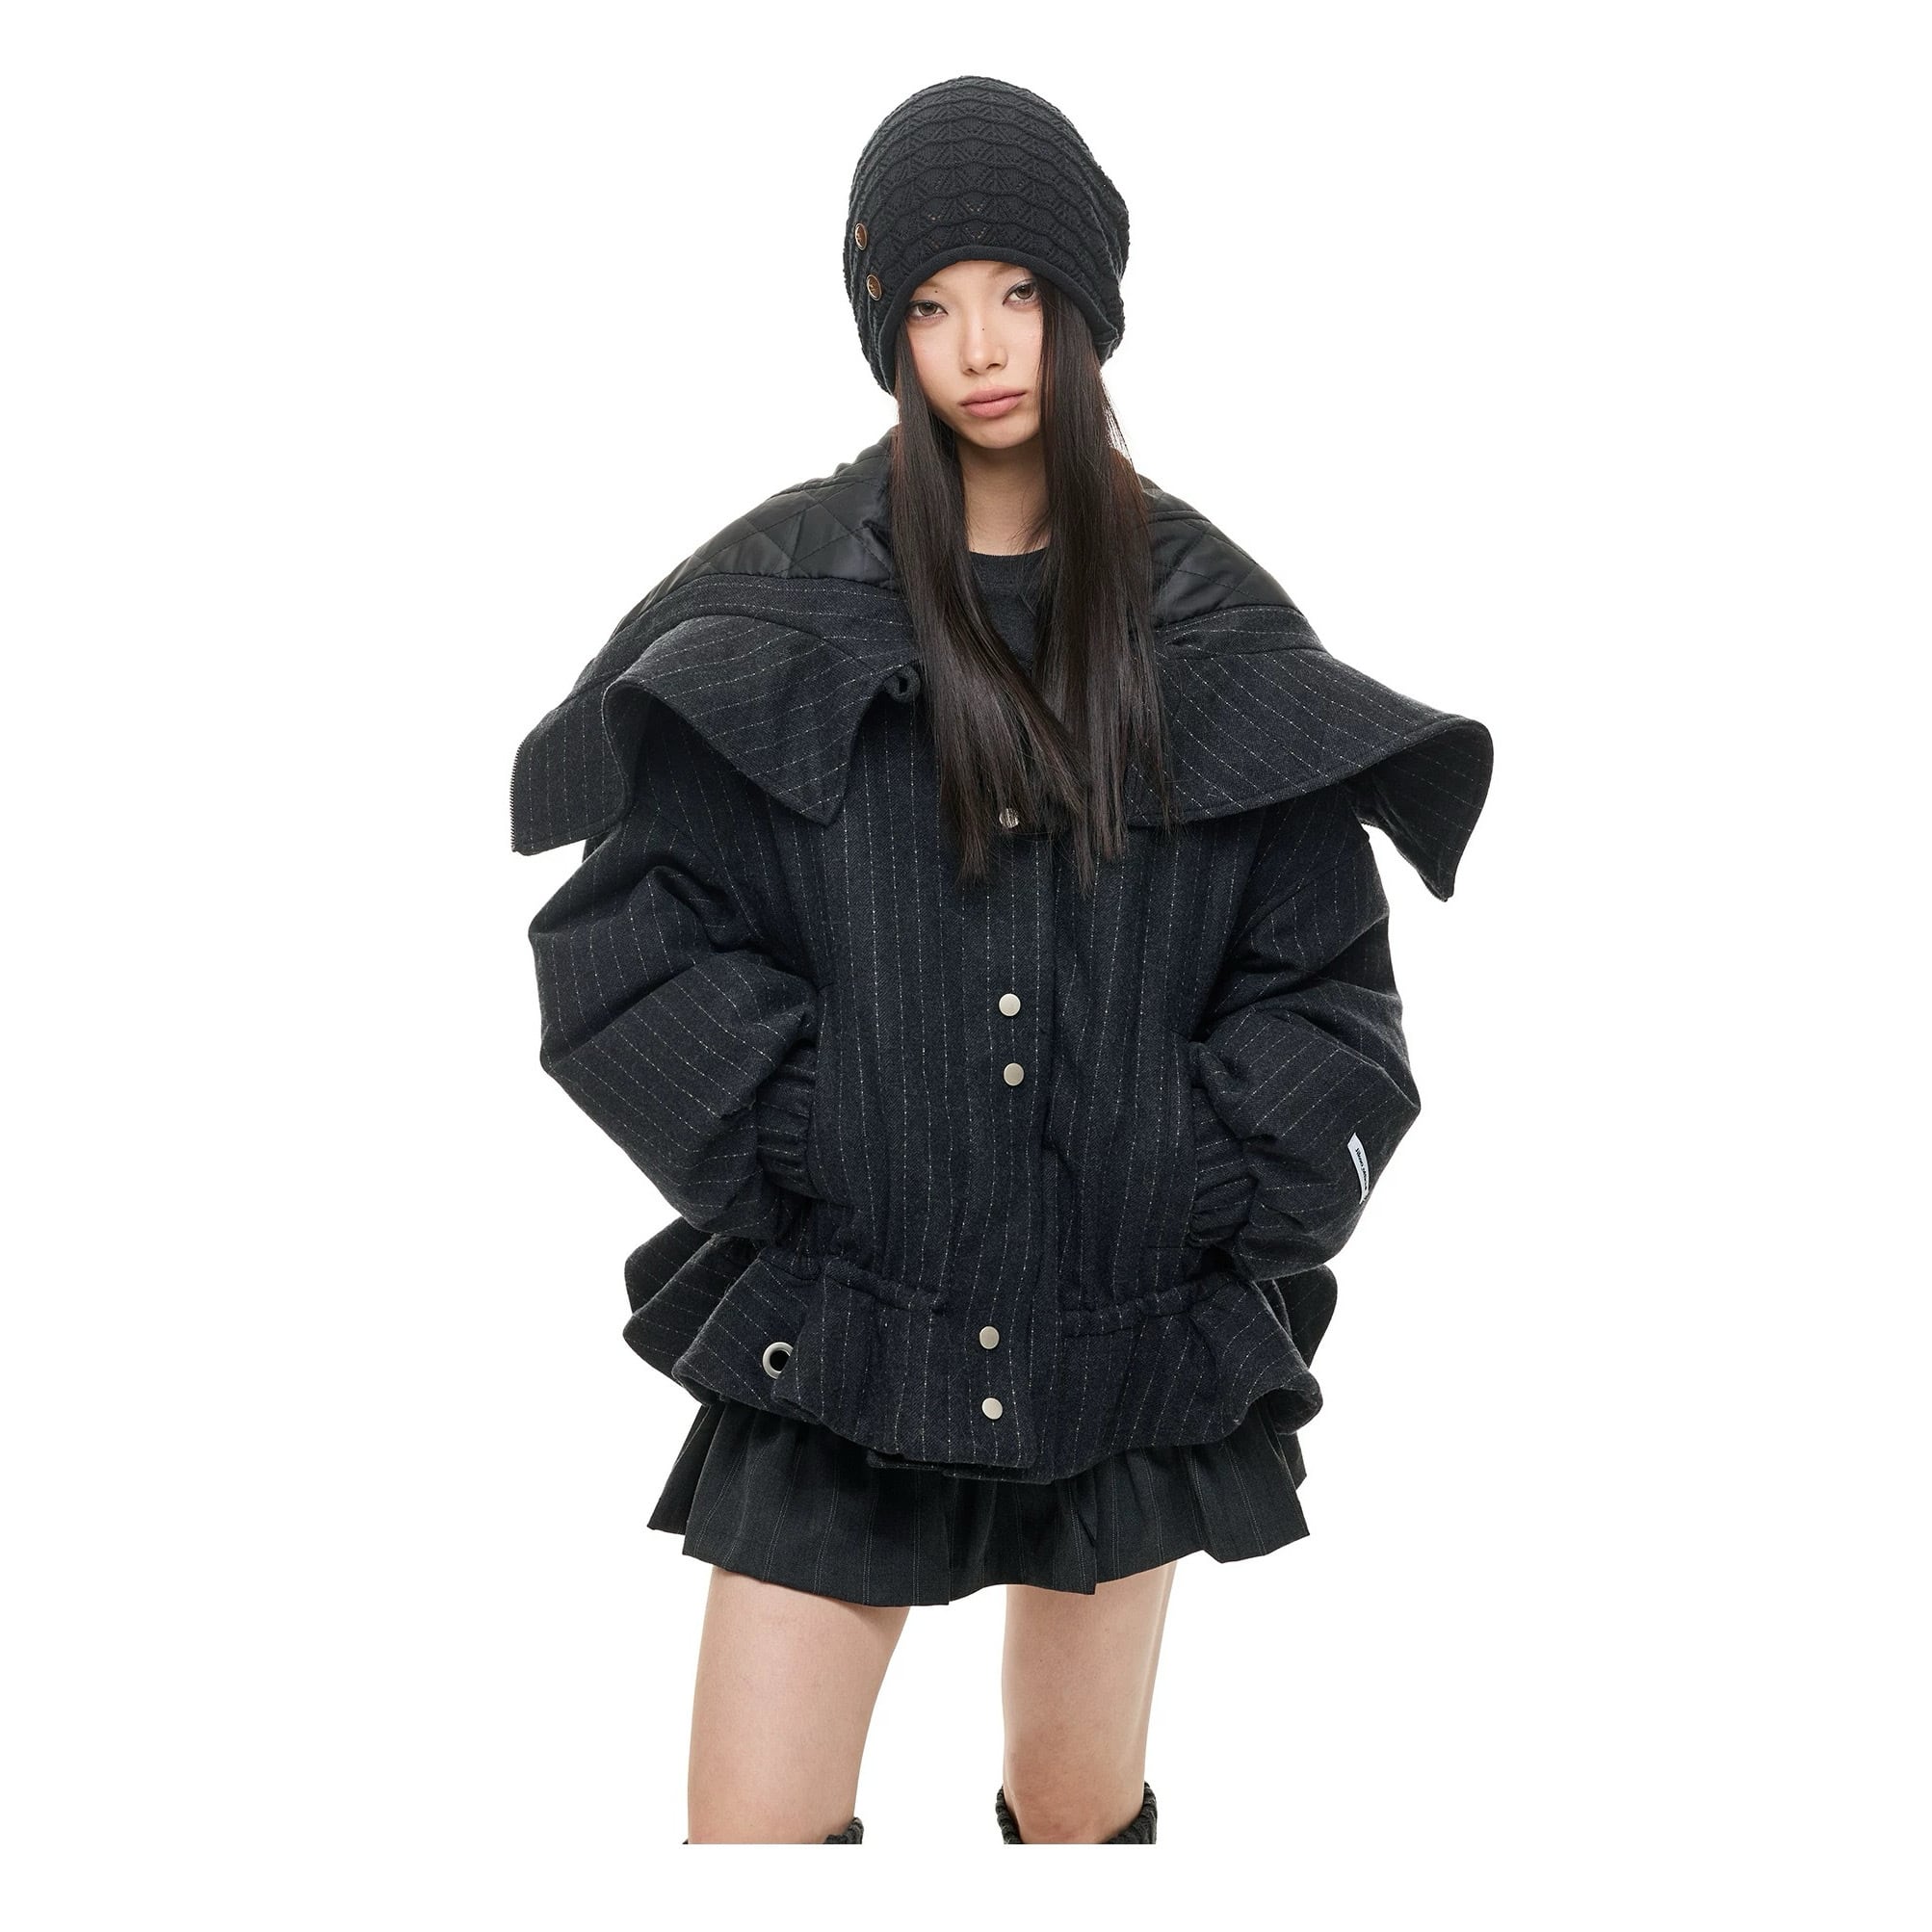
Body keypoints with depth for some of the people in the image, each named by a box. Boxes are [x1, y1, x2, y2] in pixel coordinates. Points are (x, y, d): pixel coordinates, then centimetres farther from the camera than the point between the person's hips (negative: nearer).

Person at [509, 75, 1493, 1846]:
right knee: (758, 1834, 1)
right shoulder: (778, 601, -2)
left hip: (1129, 1342, 2)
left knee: (1080, 1813, 15)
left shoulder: (1208, 622, 2)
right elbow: (629, 932, -4)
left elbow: (1326, 977, 4)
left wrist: (1220, 1194, -8)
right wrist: (794, 1149, -13)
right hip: (836, 1337, -1)